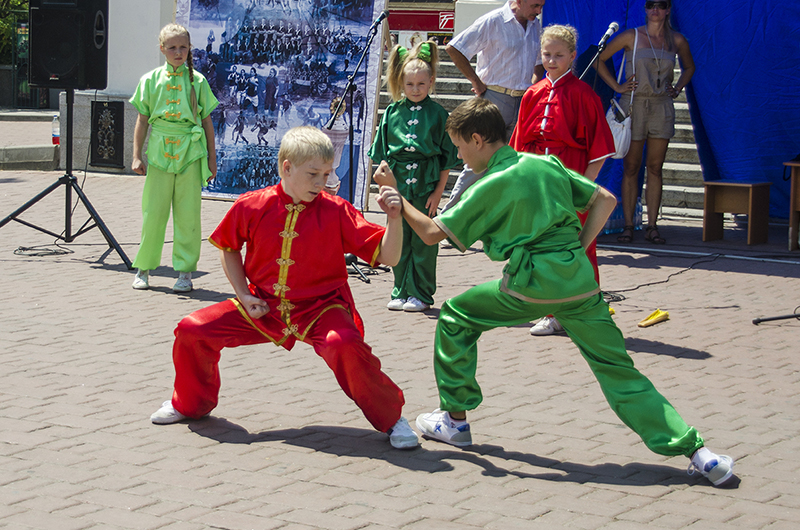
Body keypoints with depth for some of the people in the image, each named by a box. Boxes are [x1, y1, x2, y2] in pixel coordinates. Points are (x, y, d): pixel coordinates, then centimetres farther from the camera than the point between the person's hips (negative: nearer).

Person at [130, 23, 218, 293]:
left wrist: (212, 158, 8)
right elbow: (142, 120, 9)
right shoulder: (150, 80, 6)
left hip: (191, 154, 0)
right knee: (153, 212, 2)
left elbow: (207, 121, 9)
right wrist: (137, 156, 4)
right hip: (159, 153, 0)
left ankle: (185, 271, 10)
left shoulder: (197, 81, 5)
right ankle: (143, 269, 14)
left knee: (188, 215, 1)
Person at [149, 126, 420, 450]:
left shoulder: (337, 212, -11)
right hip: (263, 309, 3)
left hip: (320, 309, -3)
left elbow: (387, 256, -12)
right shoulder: (252, 206, -7)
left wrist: (394, 219, -30)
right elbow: (228, 247, 12)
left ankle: (391, 418, -12)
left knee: (345, 344, -36)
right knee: (192, 330, -6)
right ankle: (191, 403, 25)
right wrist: (244, 296, 2)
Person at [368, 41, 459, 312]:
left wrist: (438, 191, -4)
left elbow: (447, 159, 0)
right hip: (397, 183, 3)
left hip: (425, 185, -3)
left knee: (422, 242, 2)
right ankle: (401, 292, 18)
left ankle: (421, 294, 12)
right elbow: (382, 154, 11)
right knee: (399, 241, 8)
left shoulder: (438, 114, -1)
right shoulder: (392, 112, 6)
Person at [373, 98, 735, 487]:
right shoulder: (547, 164, 16)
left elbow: (431, 233, 1)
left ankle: (455, 419, 22)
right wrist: (577, 251, 14)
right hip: (579, 280, 5)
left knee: (455, 318, 17)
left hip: (533, 283, -5)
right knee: (619, 370, 7)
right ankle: (696, 451, -4)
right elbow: (605, 200, 16)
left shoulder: (490, 185, -1)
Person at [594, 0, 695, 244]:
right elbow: (599, 59, 4)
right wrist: (616, 86, -3)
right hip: (634, 105, -2)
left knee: (655, 168, 3)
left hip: (662, 108, 2)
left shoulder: (677, 41, 6)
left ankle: (652, 225, 6)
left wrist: (677, 89, 11)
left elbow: (689, 67, 25)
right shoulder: (631, 36, -2)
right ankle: (628, 225, 3)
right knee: (631, 167, -1)